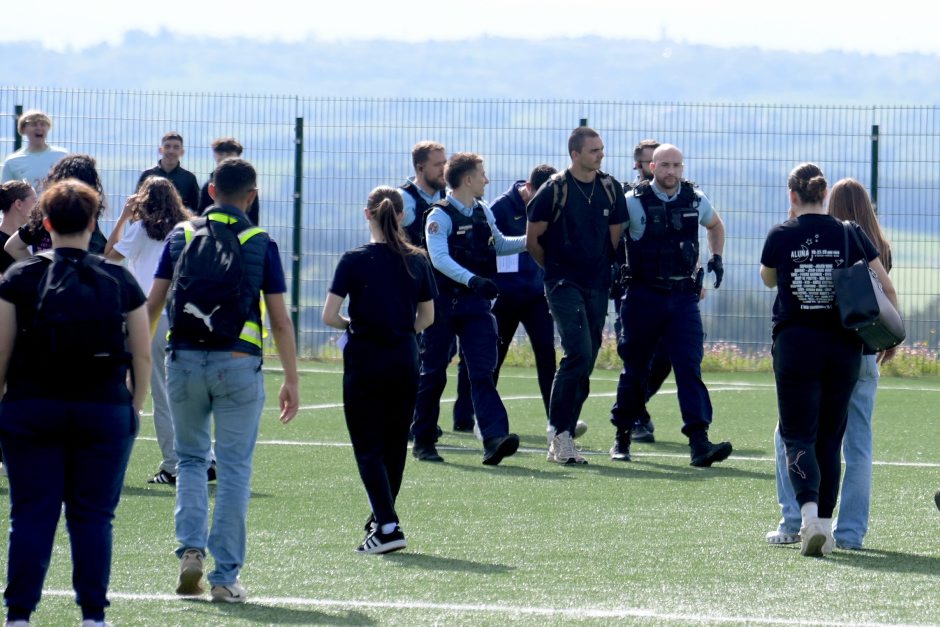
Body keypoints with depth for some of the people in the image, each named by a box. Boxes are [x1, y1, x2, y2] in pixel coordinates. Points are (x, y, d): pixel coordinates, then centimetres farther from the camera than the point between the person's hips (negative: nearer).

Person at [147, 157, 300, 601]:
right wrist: (291, 381, 6)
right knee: (234, 469, 4)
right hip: (238, 363, -2)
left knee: (190, 459, 18)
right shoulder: (260, 244, 1)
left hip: (184, 360, 2)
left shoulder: (182, 235, 7)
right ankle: (225, 577, 3)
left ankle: (191, 549, -1)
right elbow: (280, 320, 0)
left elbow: (151, 305, 7)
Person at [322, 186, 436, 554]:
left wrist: (351, 326, 7)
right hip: (405, 363, 4)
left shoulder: (354, 261, -9)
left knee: (369, 448, -1)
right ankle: (382, 519, 28)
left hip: (364, 362, -4)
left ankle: (387, 527, -14)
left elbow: (329, 316, -12)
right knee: (395, 444, 17)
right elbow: (427, 317, 9)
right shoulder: (417, 261, 2)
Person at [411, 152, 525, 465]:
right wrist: (472, 279, -35)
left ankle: (495, 439, -20)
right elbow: (439, 258, -22)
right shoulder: (440, 216, -10)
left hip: (476, 304, 5)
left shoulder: (483, 212, 11)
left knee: (483, 372, -7)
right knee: (432, 373, 5)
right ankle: (423, 441, 16)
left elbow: (499, 245, 27)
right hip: (443, 303, -5)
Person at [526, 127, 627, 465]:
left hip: (597, 285, 5)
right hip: (564, 284, -5)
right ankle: (560, 433, -13)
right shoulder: (554, 190, -7)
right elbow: (533, 240, 0)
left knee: (585, 364, 5)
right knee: (579, 354, -20)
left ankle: (561, 441, 11)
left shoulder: (611, 189, 8)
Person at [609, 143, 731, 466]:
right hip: (644, 296, -2)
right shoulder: (633, 202, -6)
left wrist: (716, 257, 17)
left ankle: (699, 441, -18)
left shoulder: (695, 200, 6)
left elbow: (715, 225, 28)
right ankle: (622, 437, 21)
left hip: (684, 297, 2)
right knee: (635, 369, 7)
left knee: (690, 366, -10)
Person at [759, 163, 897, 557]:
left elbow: (768, 279, 16)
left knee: (798, 436, -2)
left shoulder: (781, 236, -4)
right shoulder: (850, 235, 0)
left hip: (794, 344, -2)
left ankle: (808, 511, -26)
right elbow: (887, 289, 0)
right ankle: (824, 526, 12)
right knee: (830, 438, 13)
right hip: (843, 346, 2)